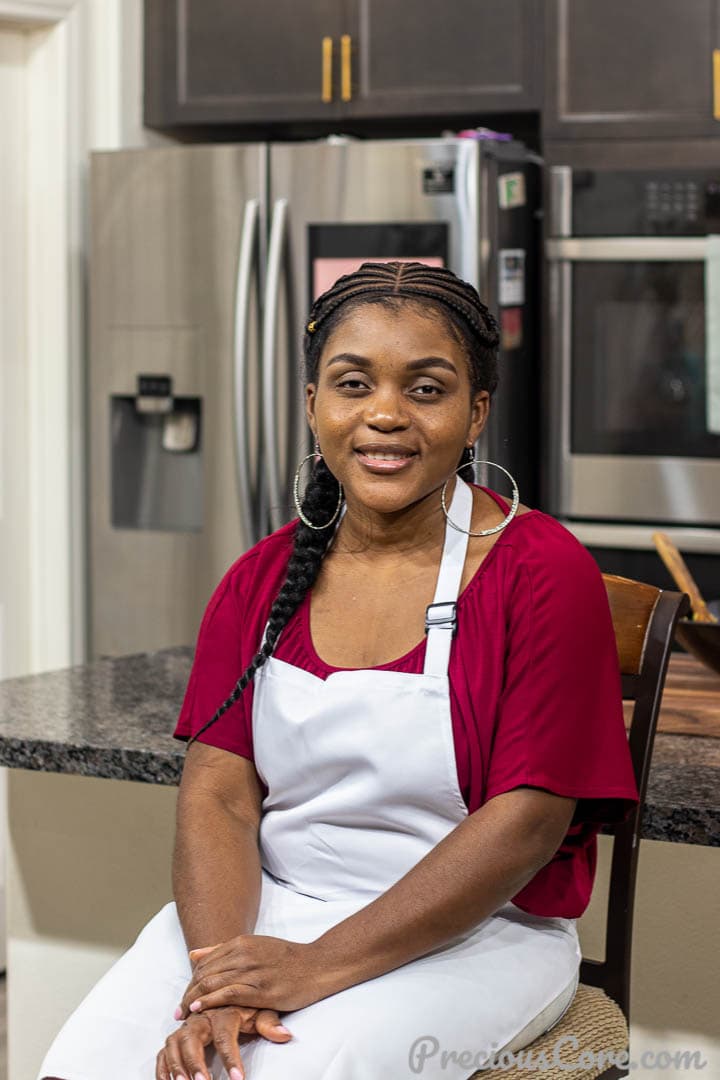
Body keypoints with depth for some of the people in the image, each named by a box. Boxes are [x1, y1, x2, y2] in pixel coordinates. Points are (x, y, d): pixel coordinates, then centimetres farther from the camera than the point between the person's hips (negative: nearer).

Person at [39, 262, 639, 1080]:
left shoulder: (543, 574, -7)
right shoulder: (261, 581, 7)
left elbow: (527, 823, -14)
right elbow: (217, 795, 0)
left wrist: (320, 968, -19)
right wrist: (221, 986, -18)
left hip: (472, 936, -4)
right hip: (265, 912, 4)